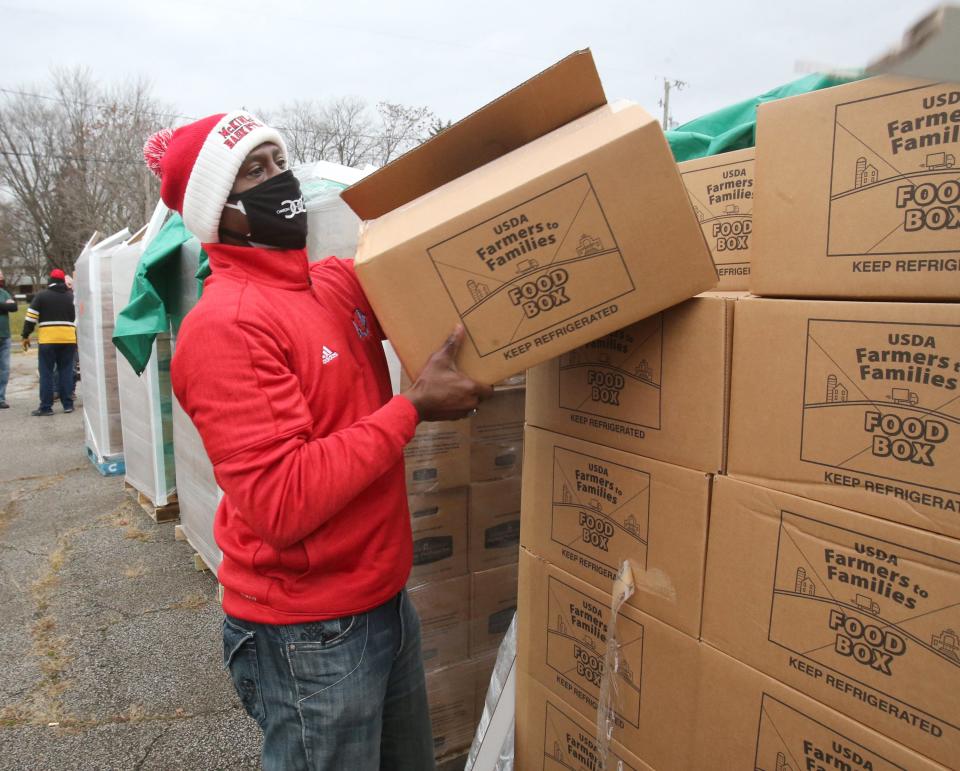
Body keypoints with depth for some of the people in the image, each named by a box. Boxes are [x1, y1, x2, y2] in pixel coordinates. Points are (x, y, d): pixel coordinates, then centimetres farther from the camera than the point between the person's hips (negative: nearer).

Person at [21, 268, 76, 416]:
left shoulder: (41, 295, 3)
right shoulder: (72, 296, 10)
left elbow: (31, 317, 0)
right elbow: (78, 318, 11)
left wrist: (26, 335, 7)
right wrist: (77, 338, 17)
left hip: (47, 340, -2)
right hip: (68, 339, 3)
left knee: (46, 373, 1)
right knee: (66, 372, 8)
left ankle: (45, 407, 1)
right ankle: (68, 404, 9)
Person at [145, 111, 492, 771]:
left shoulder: (339, 284, 3)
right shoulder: (223, 324, -20)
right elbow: (281, 502, -26)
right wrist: (415, 407, -23)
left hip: (386, 600, 7)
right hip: (306, 638, -7)